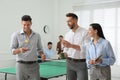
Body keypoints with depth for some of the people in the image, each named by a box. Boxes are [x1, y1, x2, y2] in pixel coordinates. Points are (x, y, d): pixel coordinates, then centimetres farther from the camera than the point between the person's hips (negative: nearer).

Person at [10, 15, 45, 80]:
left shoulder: (37, 35, 7)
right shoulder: (16, 35, -1)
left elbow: (39, 49, 16)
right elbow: (13, 51, -4)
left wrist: (42, 54, -7)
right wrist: (20, 50, -25)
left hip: (34, 65, 2)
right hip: (21, 65, -2)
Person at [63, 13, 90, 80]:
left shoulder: (85, 32, -8)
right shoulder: (67, 34, 10)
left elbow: (87, 48, -19)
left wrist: (71, 45, -25)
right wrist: (65, 53, -4)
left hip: (81, 63, -5)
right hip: (69, 63, 5)